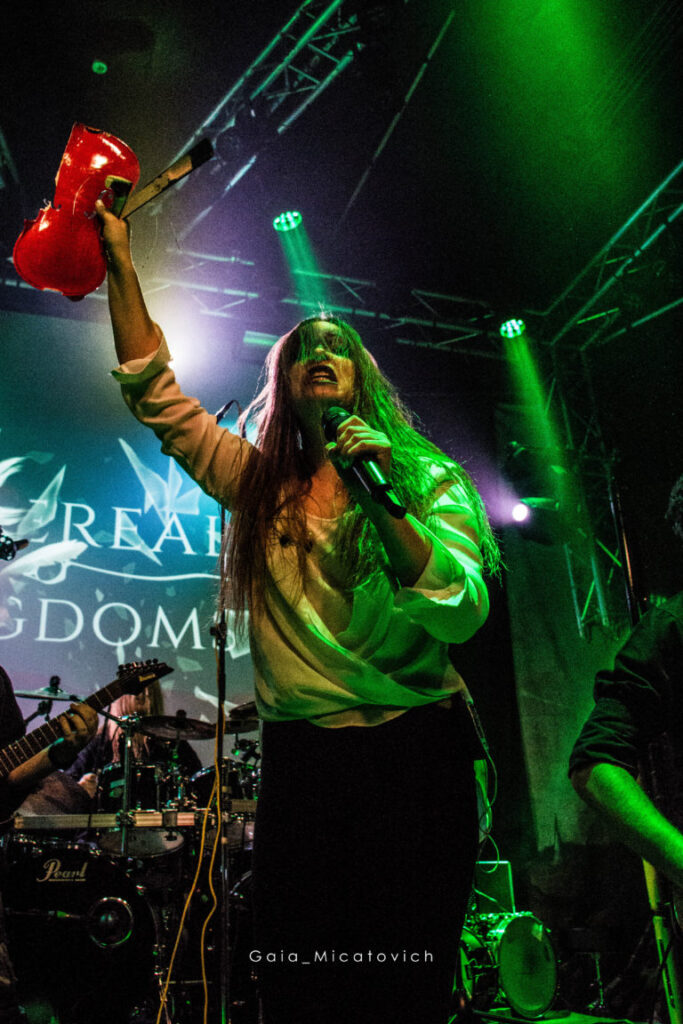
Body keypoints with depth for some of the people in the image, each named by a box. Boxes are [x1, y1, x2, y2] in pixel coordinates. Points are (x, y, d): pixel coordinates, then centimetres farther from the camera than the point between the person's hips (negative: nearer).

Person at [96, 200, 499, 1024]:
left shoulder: (426, 478, 0)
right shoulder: (257, 483, 10)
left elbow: (462, 614, -13)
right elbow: (154, 394, 9)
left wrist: (379, 501, -23)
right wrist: (119, 257, 9)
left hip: (414, 750, -2)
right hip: (299, 760, 3)